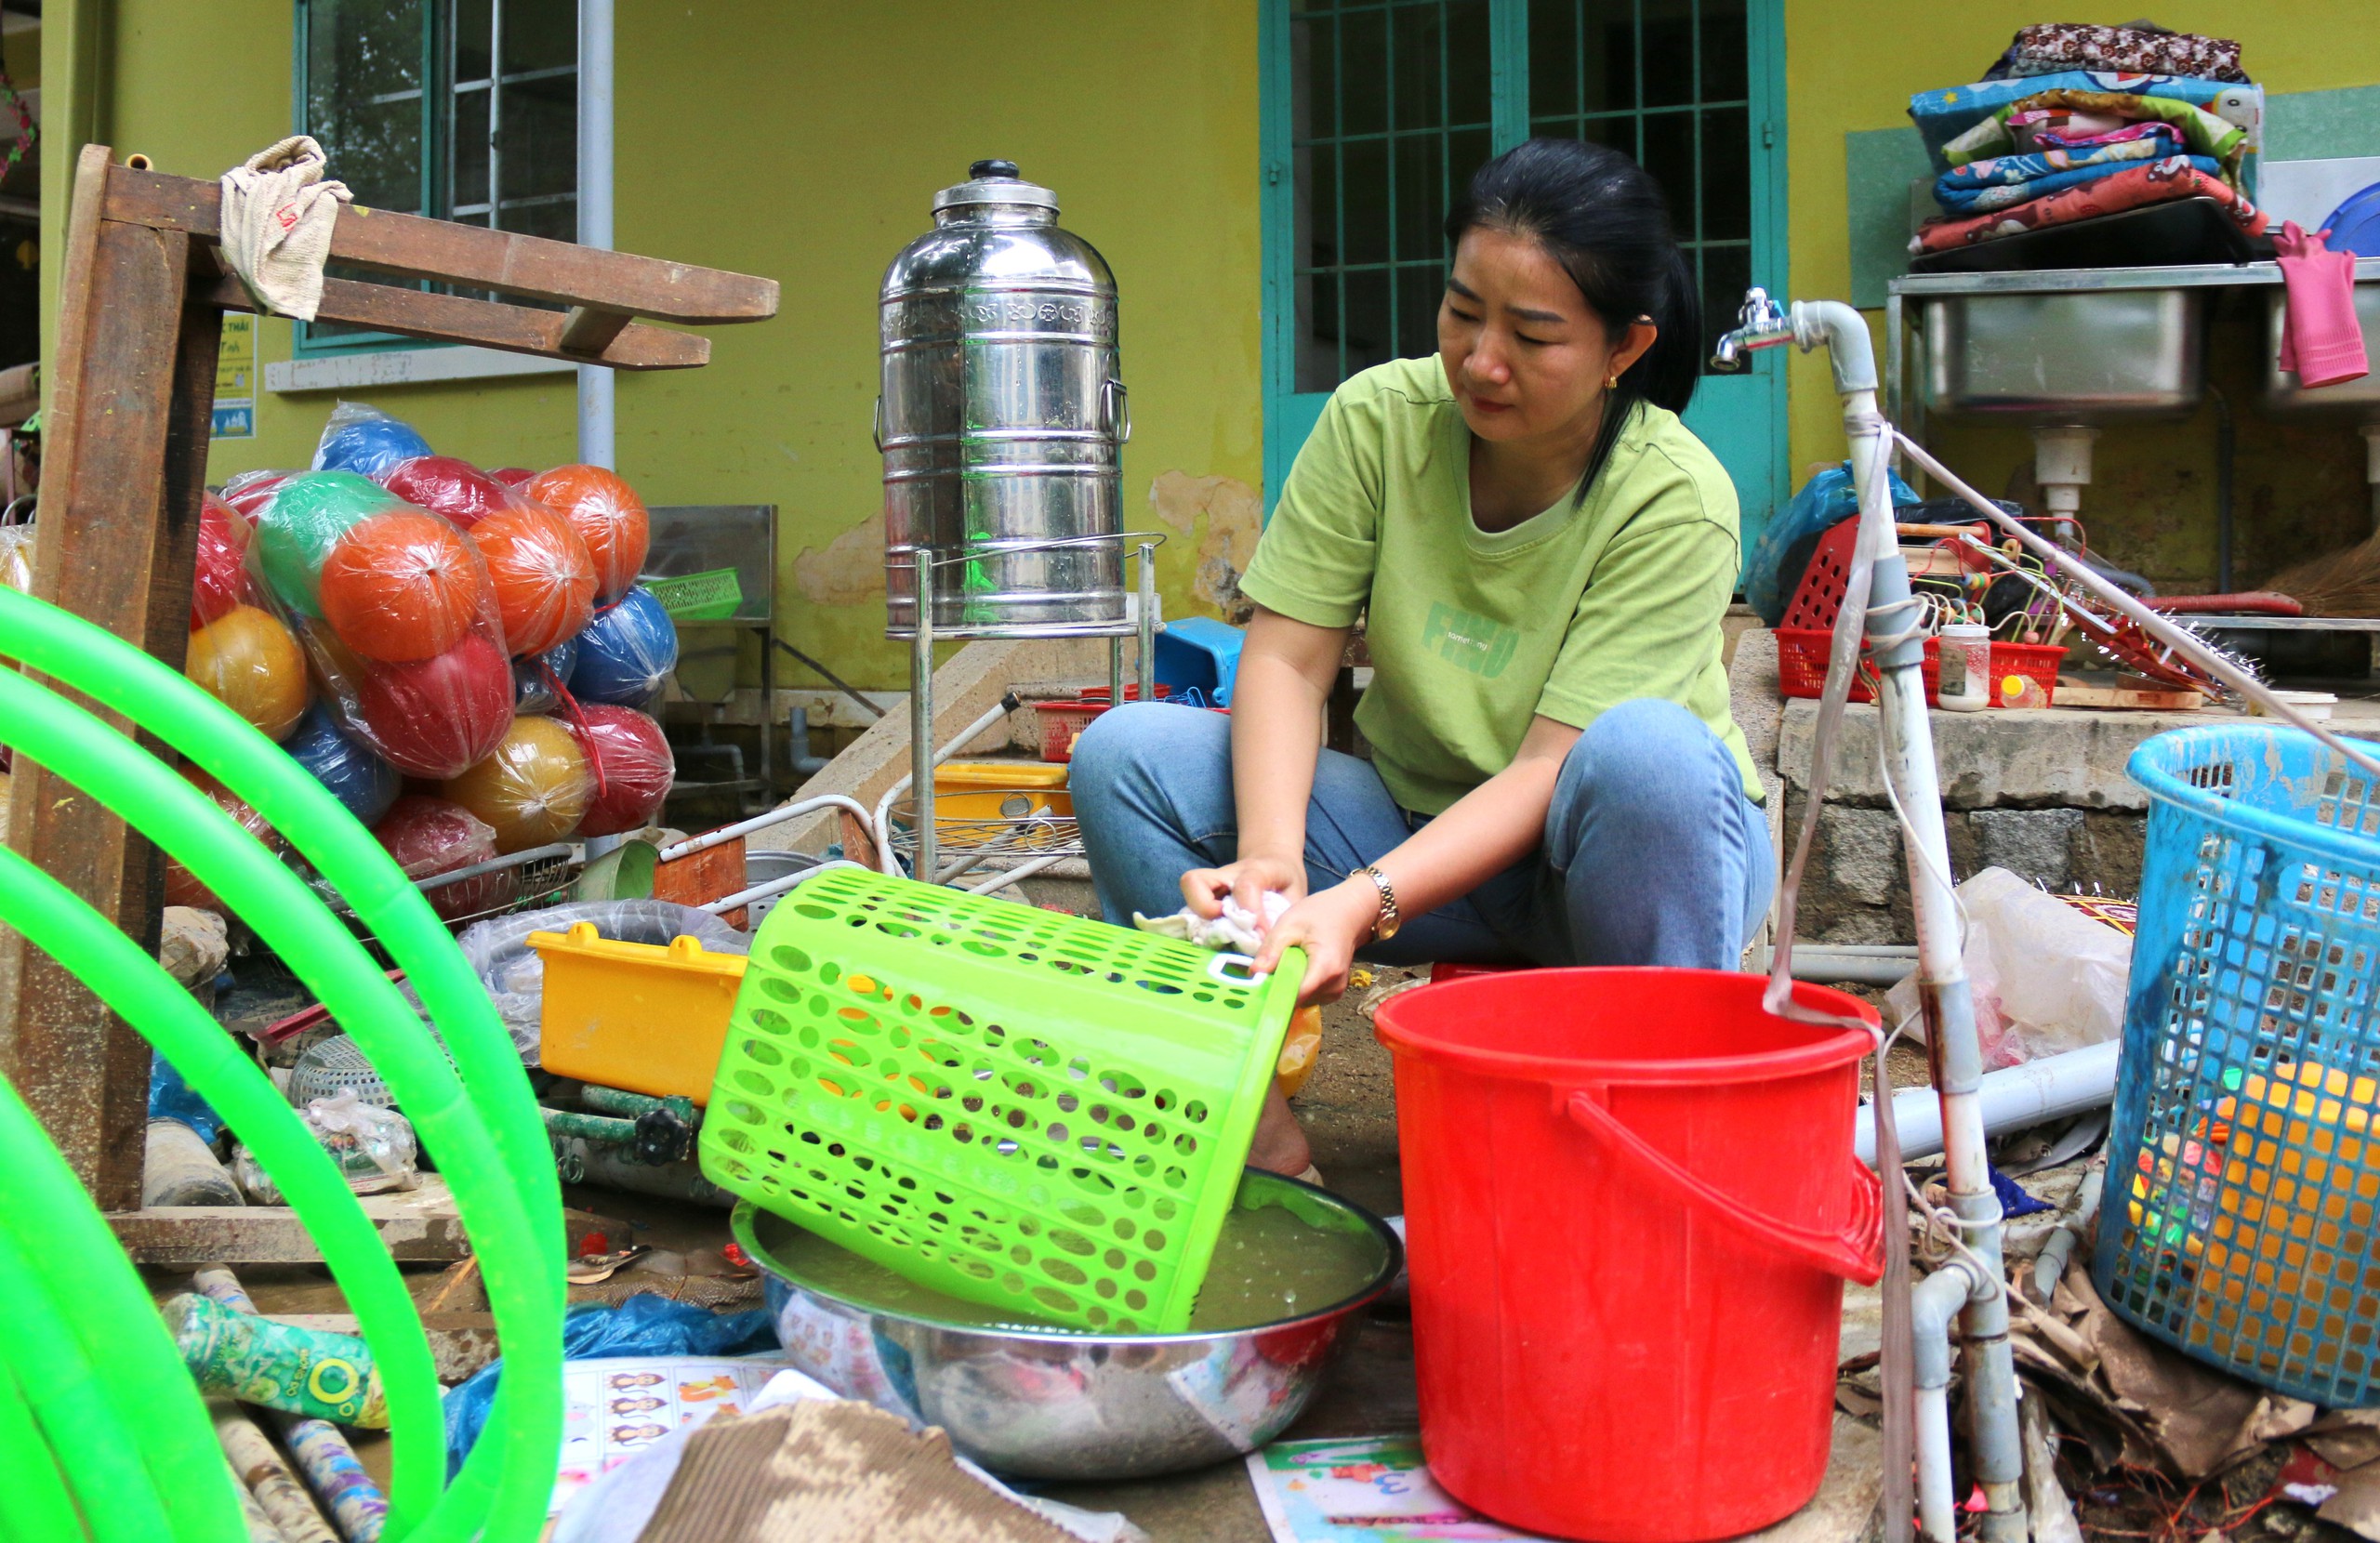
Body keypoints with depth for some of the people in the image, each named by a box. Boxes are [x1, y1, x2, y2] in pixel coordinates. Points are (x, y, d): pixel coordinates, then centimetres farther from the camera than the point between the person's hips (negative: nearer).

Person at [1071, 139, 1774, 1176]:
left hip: (1608, 858, -3)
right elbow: (1286, 661, -13)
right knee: (1124, 754, -16)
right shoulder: (1380, 418, -11)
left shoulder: (1675, 502, -21)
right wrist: (1269, 858, -31)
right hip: (1419, 819, 3)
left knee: (1645, 751, -39)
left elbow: (1546, 770, -25)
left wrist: (1361, 901, -39)